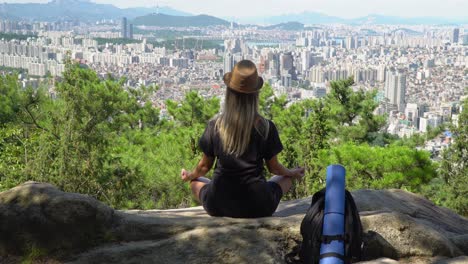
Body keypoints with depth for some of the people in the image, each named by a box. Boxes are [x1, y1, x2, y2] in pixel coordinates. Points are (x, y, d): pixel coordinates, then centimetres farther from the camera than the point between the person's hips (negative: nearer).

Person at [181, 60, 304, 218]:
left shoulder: (214, 125, -6)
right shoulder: (265, 127, -9)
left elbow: (205, 166, 5)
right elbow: (274, 167, 3)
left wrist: (190, 175, 28)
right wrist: (292, 173, 25)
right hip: (257, 207, -1)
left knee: (196, 182, 32)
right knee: (286, 178, 28)